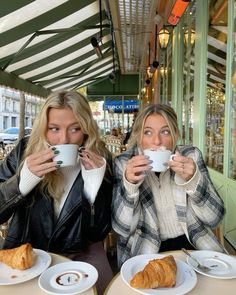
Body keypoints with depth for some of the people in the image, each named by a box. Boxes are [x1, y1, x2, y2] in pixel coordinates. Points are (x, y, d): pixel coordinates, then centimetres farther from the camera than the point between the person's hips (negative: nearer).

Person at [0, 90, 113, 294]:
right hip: (25, 252, 1)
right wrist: (23, 180, -29)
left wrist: (94, 185, -27)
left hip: (79, 254, 0)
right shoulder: (25, 151, -10)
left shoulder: (100, 161, -12)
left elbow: (99, 233, -12)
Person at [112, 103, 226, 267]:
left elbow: (214, 218, -8)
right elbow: (123, 228, -13)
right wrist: (129, 184, -29)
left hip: (193, 244, 3)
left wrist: (193, 179, -26)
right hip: (146, 251, -2)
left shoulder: (191, 156, -7)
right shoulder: (124, 163, -11)